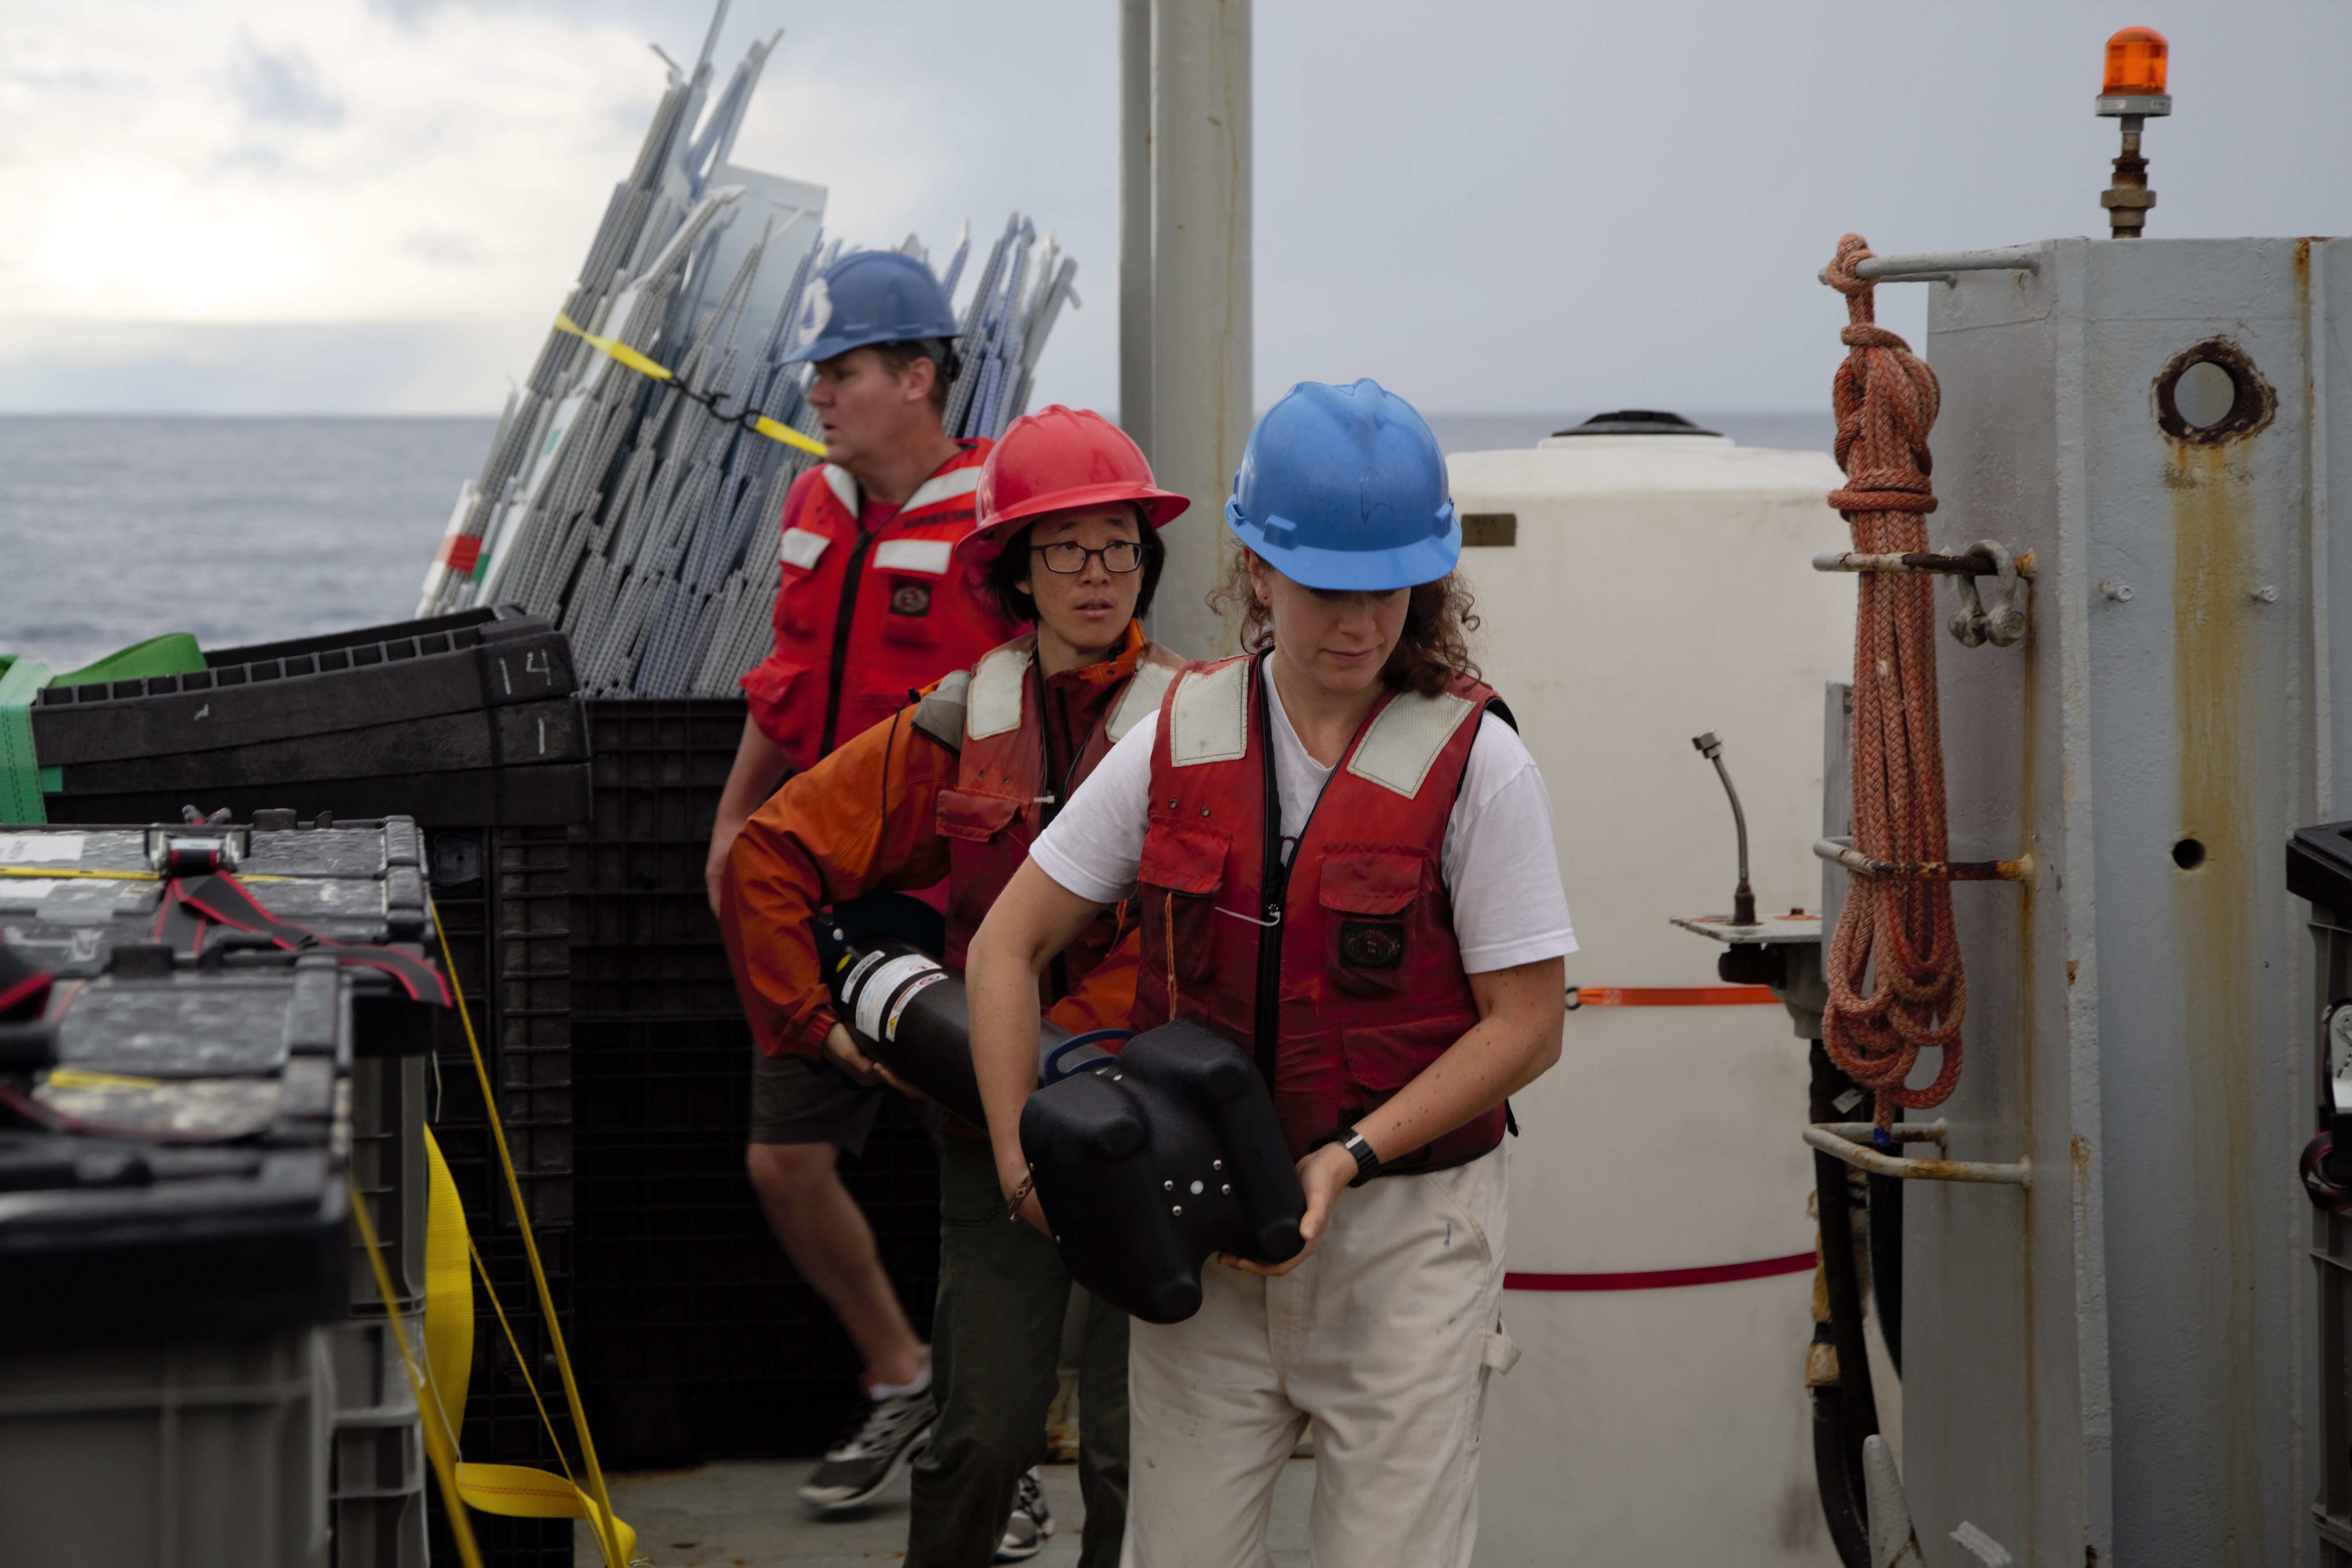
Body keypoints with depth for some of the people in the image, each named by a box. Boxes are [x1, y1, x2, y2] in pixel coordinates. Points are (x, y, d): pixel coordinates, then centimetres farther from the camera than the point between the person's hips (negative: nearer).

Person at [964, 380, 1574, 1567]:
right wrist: (1022, 1163, -3)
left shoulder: (1475, 761, -8)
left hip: (1402, 1229, -3)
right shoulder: (1183, 738, 1)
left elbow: (1526, 1024, -6)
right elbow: (1007, 946, 7)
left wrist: (1350, 1157, -15)